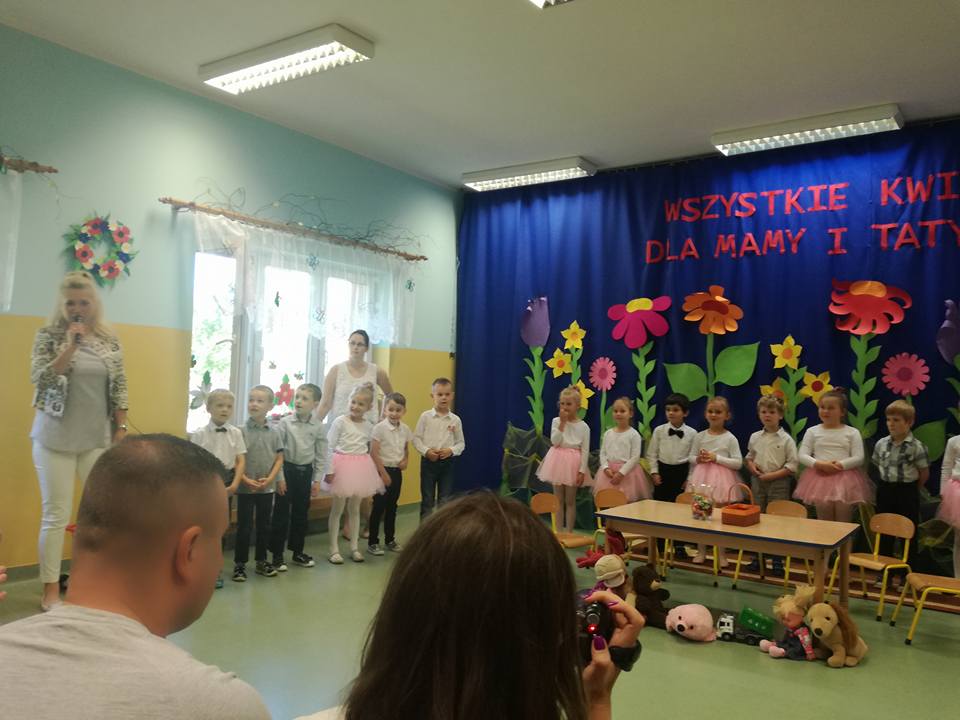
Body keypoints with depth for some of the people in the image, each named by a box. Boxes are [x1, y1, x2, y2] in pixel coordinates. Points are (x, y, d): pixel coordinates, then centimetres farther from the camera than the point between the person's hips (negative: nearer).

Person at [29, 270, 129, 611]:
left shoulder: (110, 340, 5)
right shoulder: (48, 336, -2)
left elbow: (118, 390, 7)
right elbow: (39, 379, -11)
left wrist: (121, 430, 4)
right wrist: (70, 345, -18)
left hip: (97, 439, 3)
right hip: (55, 438, -2)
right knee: (56, 514, 2)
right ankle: (51, 587, 14)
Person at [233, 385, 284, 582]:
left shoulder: (274, 432, 0)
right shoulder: (241, 431, -8)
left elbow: (279, 458, 3)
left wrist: (270, 478, -9)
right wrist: (246, 480, -16)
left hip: (267, 487, 3)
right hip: (245, 487, -3)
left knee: (264, 525, 13)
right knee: (243, 526, 4)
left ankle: (261, 561, 27)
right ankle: (240, 563, 15)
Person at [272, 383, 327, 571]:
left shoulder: (318, 427, -2)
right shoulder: (285, 422, -8)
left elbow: (321, 455, 4)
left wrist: (317, 479, 2)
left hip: (305, 471, 3)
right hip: (287, 469, -2)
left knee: (301, 513, 13)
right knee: (281, 513, 2)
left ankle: (298, 552, 27)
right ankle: (277, 555, 12)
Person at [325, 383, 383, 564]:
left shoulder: (369, 425, 4)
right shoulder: (340, 421, -10)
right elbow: (329, 447, -11)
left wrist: (372, 470, 12)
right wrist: (330, 470, -15)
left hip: (360, 468, 4)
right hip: (343, 466, -4)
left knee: (355, 509, 13)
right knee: (338, 509, 4)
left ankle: (354, 547, 22)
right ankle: (334, 549, 12)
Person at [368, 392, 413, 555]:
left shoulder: (405, 429, 3)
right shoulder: (379, 428, -14)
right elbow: (373, 453, -16)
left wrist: (405, 461, -4)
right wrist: (384, 473, -17)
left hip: (397, 471, 5)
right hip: (383, 470, -5)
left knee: (392, 506, 14)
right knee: (379, 507, -1)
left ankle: (390, 540, 26)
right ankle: (373, 542, 9)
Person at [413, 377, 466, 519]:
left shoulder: (455, 420, 0)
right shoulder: (425, 416, -4)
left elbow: (461, 443, 5)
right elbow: (416, 438, -3)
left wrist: (451, 450, -14)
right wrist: (426, 451, -17)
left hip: (447, 462, 1)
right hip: (428, 461, -1)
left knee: (445, 500, 8)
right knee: (427, 498, 8)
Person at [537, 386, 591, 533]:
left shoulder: (583, 426, -5)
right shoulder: (556, 421, -2)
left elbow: (585, 451, -5)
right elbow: (555, 442, -14)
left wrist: (582, 471, -11)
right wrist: (563, 422, -17)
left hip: (573, 464, -1)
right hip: (558, 462, 1)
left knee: (570, 500, 7)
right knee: (558, 500, 9)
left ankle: (569, 531, 16)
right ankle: (559, 531, 18)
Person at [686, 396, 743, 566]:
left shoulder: (730, 438, -4)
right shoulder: (699, 436, 5)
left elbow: (738, 463, -8)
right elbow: (691, 458, 12)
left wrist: (717, 458, -16)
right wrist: (698, 459, -11)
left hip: (722, 480, -3)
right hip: (702, 478, 3)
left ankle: (721, 553, 15)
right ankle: (701, 550, 20)